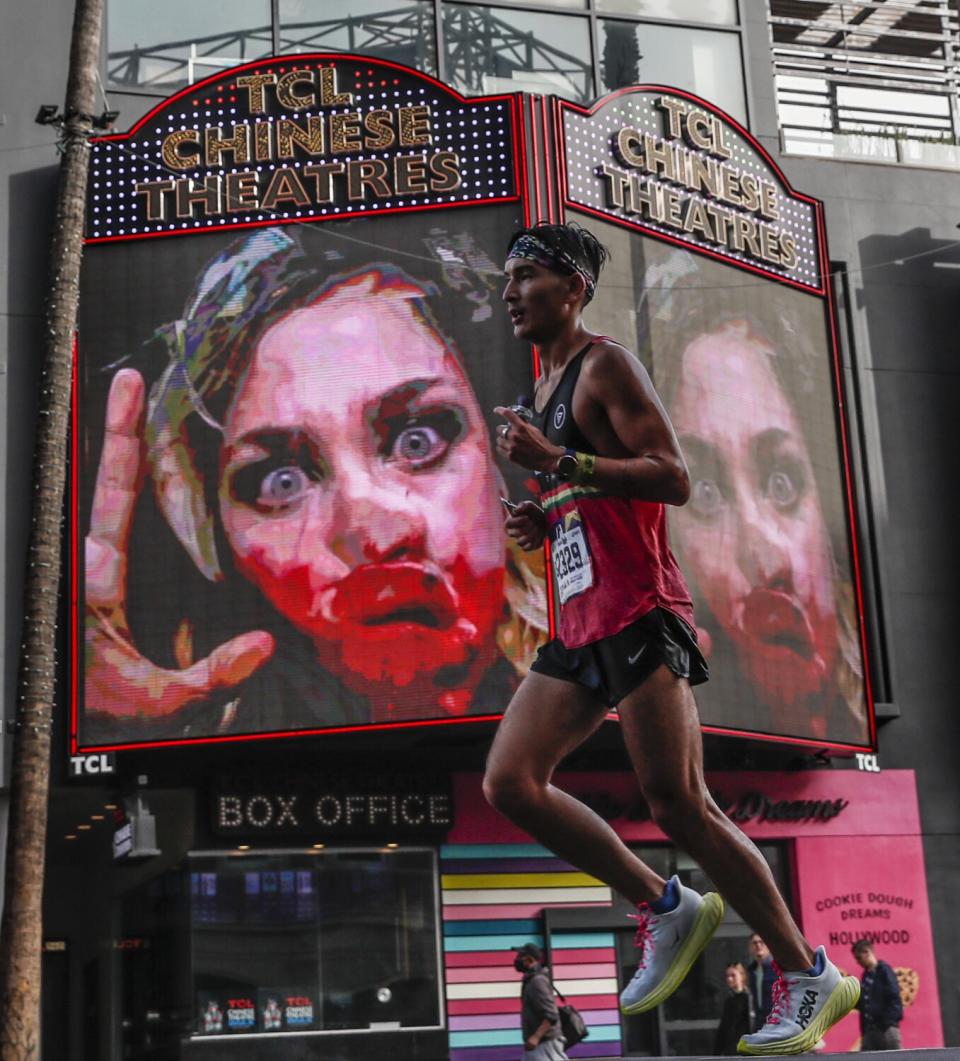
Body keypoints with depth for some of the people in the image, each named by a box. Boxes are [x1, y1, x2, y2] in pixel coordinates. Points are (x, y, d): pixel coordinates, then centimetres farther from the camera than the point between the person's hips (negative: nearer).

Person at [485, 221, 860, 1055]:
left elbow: (674, 479, -16)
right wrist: (546, 520, 12)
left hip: (638, 616, -9)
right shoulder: (548, 388, 22)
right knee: (510, 783, 0)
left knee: (680, 806, -9)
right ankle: (665, 907, 11)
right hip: (583, 622, 9)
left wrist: (556, 462, -20)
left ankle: (810, 977, 3)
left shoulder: (605, 366, -5)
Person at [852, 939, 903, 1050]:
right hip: (869, 1029, 8)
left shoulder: (884, 971, -3)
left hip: (887, 1027, -8)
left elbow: (894, 999, -11)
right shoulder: (866, 976, 19)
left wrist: (889, 1020, -19)